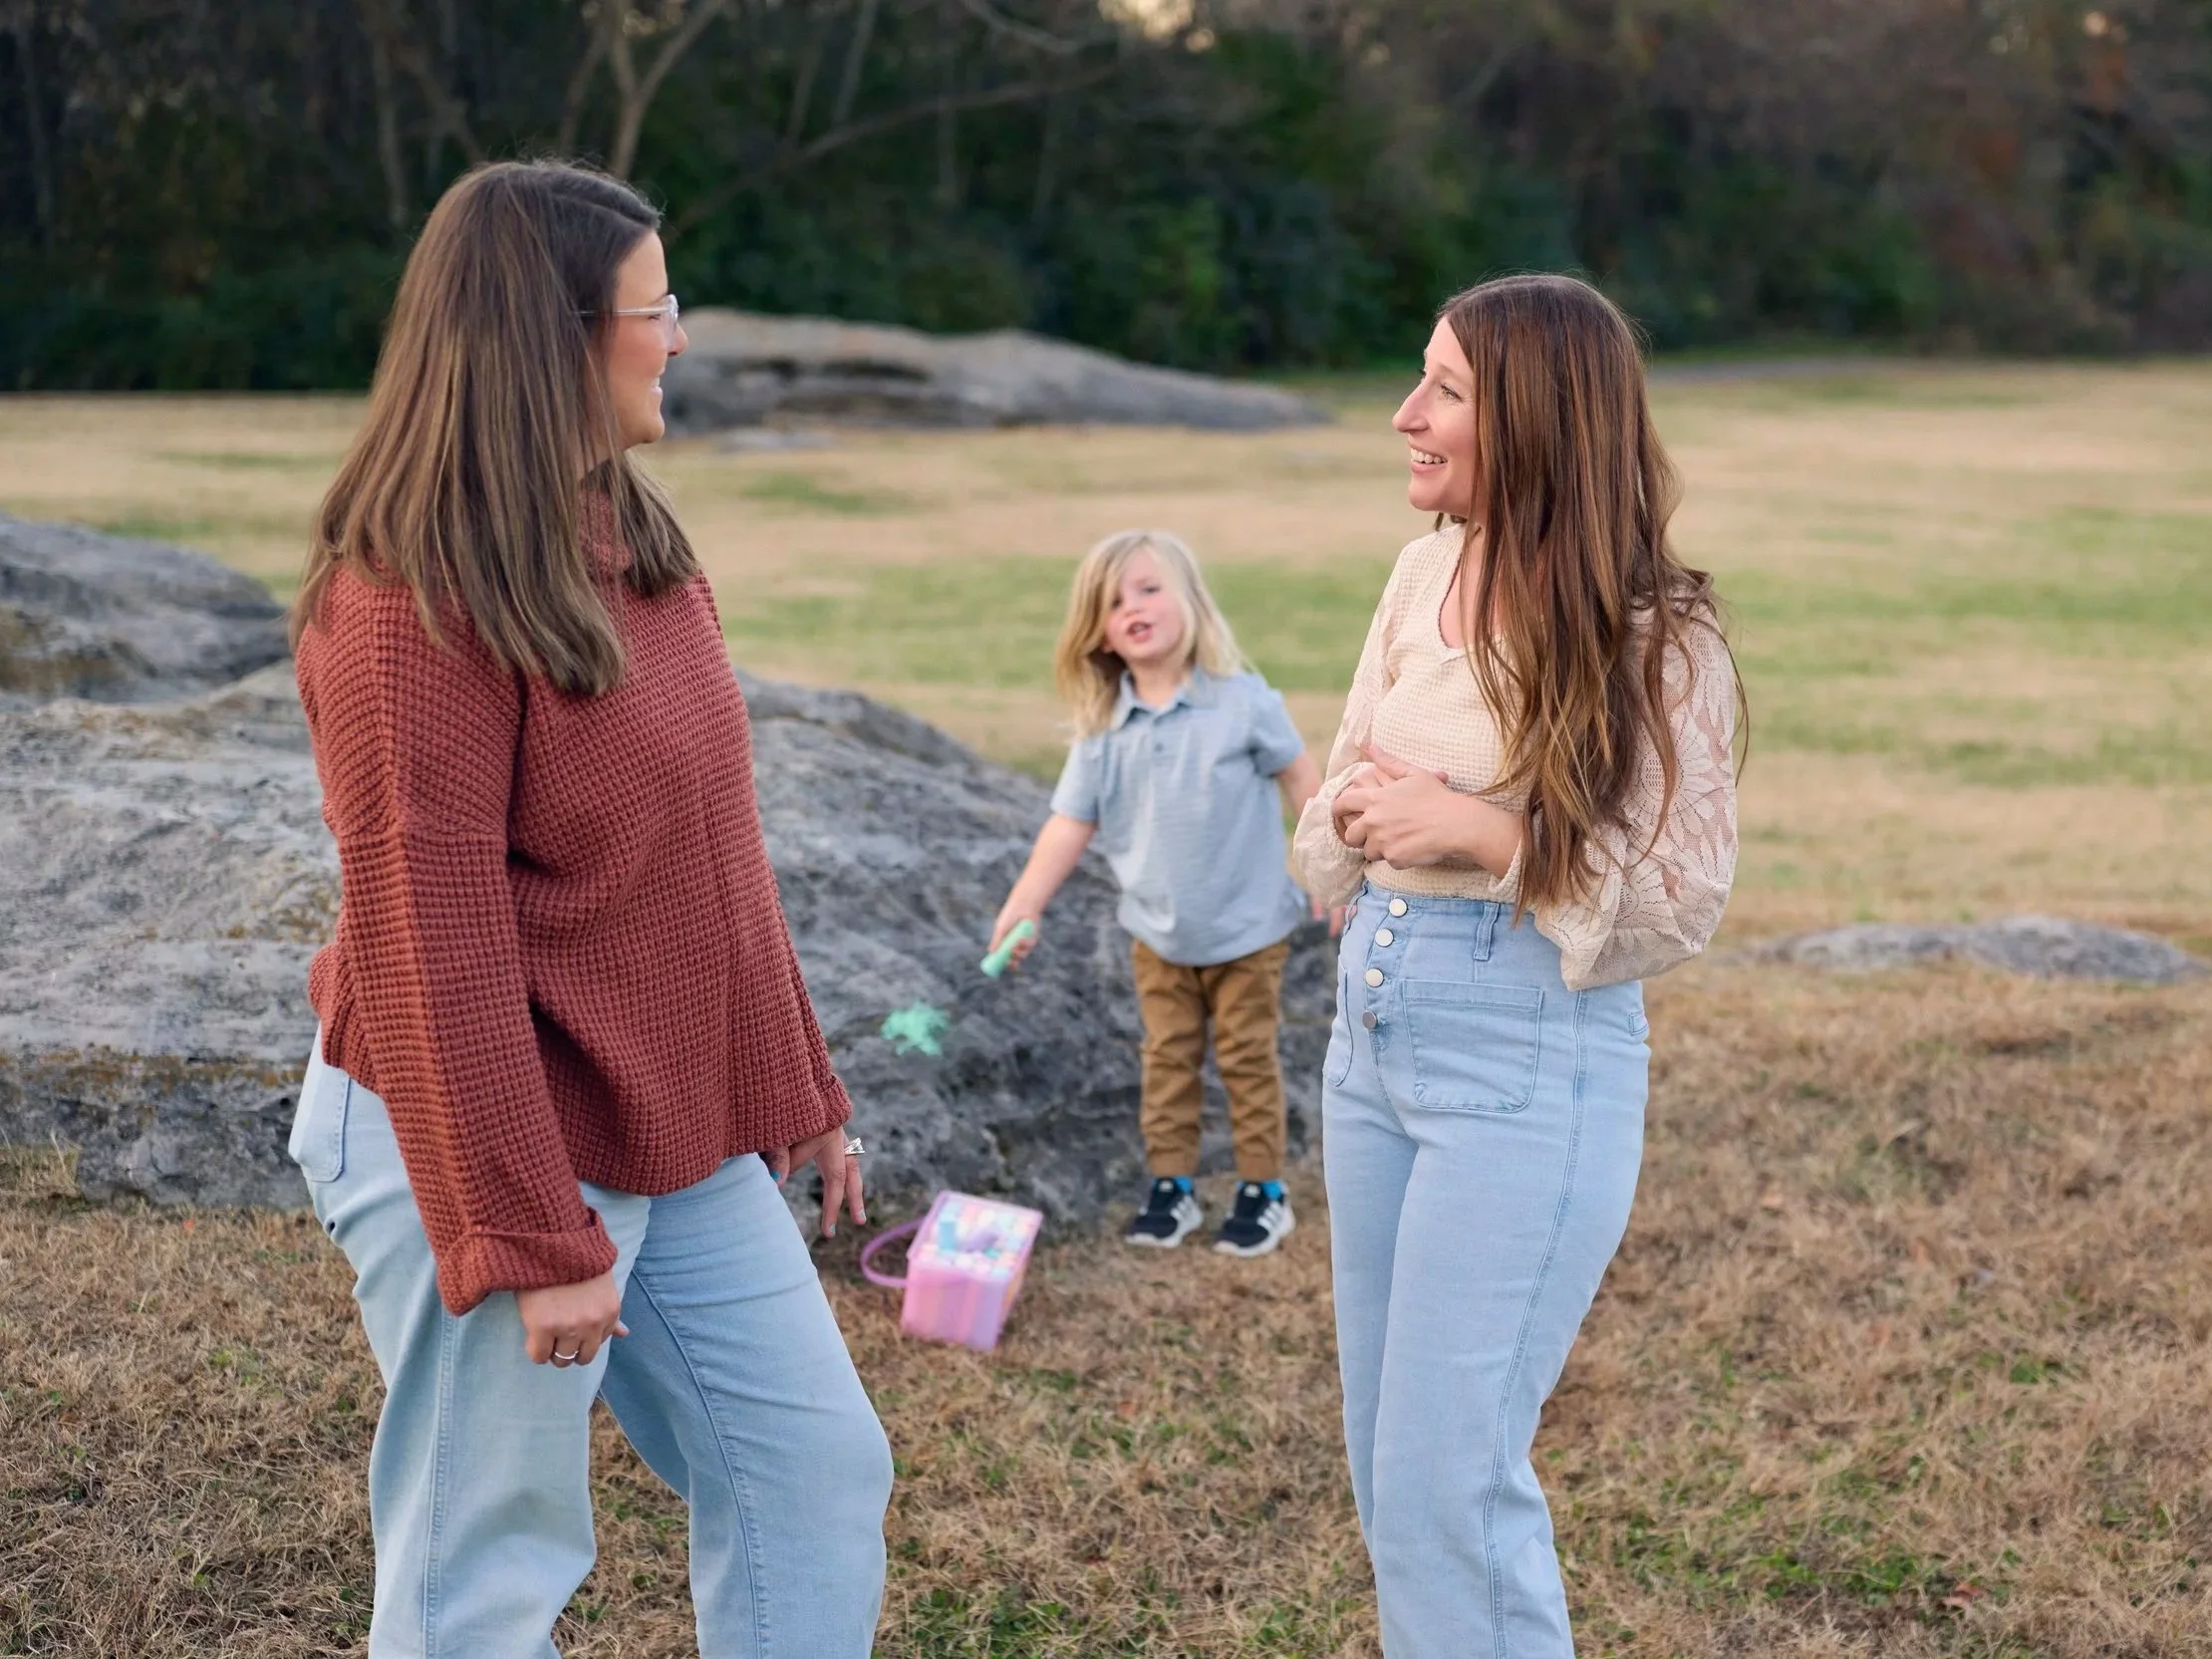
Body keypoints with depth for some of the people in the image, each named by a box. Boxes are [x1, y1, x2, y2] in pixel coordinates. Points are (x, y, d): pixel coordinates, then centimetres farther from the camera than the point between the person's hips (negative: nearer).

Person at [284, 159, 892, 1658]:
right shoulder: (411, 597, -18)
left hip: (685, 1138, 9)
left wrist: (802, 1086, 15)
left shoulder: (636, 541, 8)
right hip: (481, 1140, -8)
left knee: (819, 1469, 13)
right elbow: (430, 938, -21)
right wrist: (529, 1237, -21)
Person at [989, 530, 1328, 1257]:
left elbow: (1299, 775, -6)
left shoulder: (1243, 701, -15)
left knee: (1247, 1059, 8)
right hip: (1158, 932, 3)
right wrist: (1024, 903, -14)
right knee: (1168, 1061, 12)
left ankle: (1264, 1190, 18)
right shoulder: (1103, 728, -7)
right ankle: (1171, 1185, 23)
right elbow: (1071, 822, -6)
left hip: (1248, 925, -3)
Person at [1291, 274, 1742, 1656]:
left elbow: (1682, 904, -14)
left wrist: (1489, 831, -22)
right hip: (1373, 1031, 7)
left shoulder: (1654, 637, -14)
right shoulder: (1424, 573, 5)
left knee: (1448, 1474, -3)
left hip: (1528, 1058, -7)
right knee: (1390, 1451, 17)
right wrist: (1363, 809, -9)